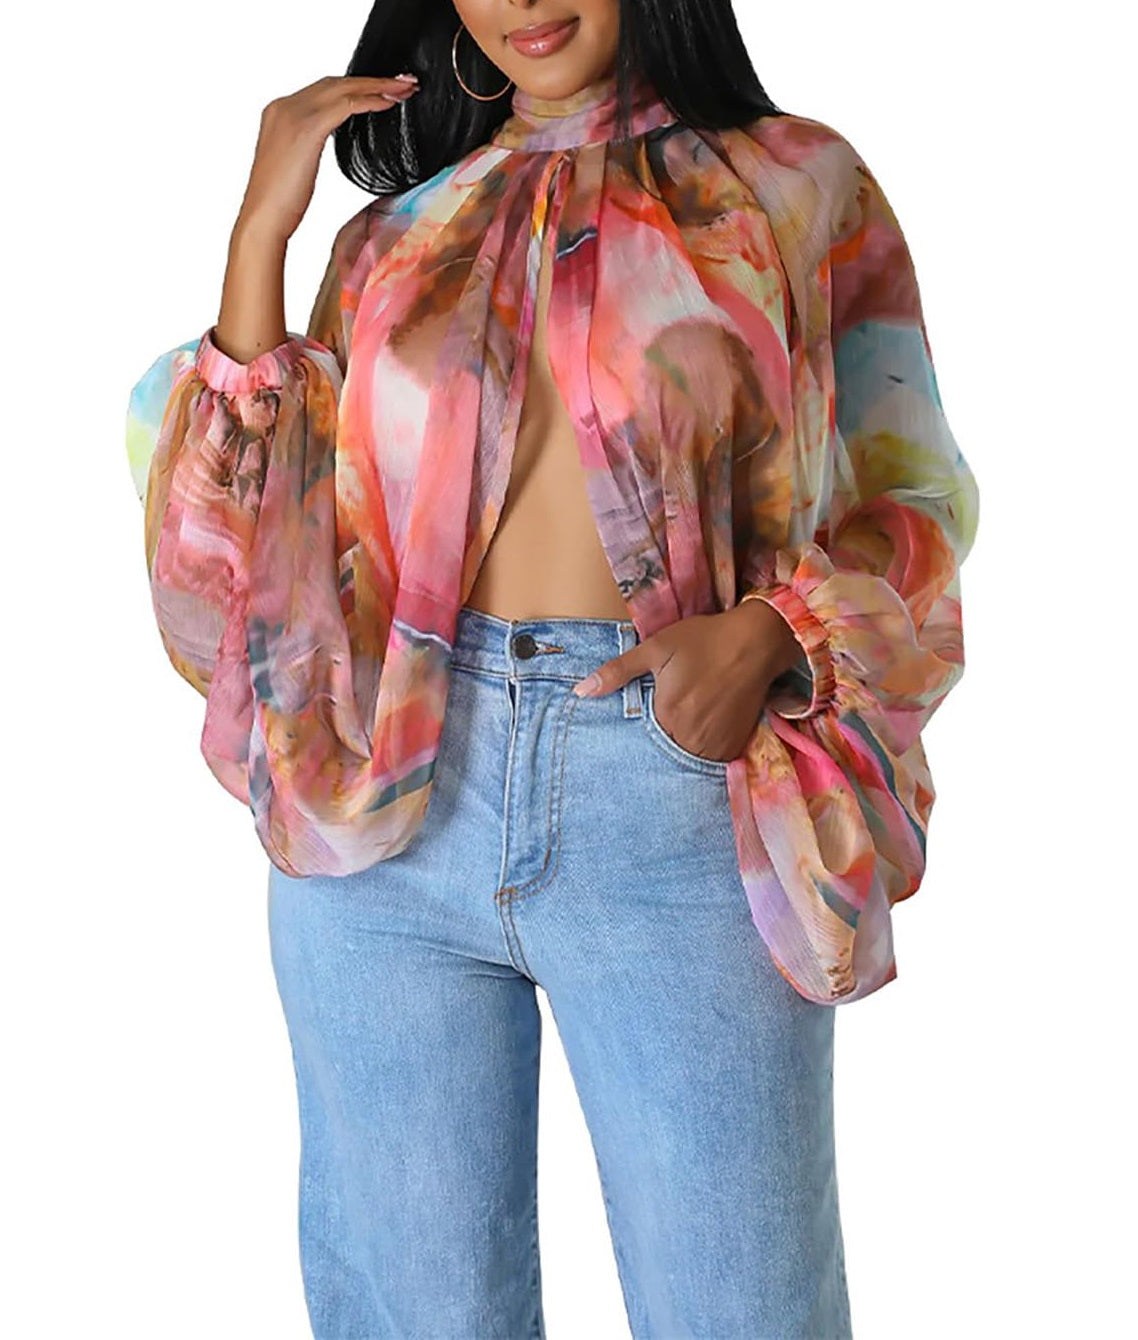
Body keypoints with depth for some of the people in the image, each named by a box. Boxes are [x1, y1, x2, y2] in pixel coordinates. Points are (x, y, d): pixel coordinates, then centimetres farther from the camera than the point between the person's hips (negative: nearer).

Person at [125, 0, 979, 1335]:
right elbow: (263, 523, 6)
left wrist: (771, 628, -12)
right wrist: (258, 233, 1)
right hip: (388, 790, 3)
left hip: (680, 787, -2)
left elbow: (910, 494, 8)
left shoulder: (793, 183, 8)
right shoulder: (397, 234, 15)